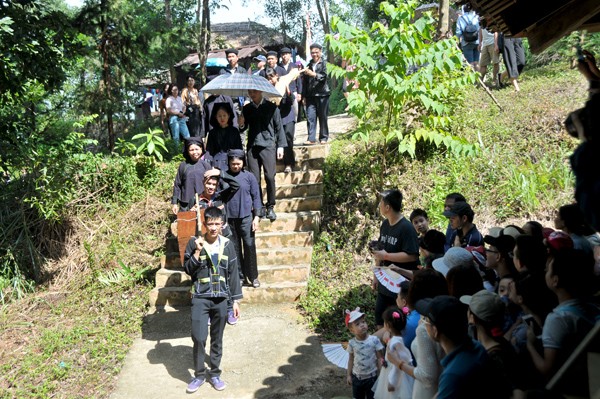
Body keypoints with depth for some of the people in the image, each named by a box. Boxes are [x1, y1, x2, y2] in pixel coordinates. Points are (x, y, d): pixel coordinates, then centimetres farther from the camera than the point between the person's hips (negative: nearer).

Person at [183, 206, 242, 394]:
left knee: (217, 339, 10)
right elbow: (188, 270, -5)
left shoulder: (227, 245, 1)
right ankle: (199, 374, 14)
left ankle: (215, 374, 25)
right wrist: (197, 252, -19)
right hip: (200, 298, -2)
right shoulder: (194, 242, -4)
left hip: (221, 299, 2)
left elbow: (233, 273, 5)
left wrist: (236, 300, 4)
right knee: (198, 338, -6)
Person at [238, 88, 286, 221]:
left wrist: (280, 146, 2)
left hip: (268, 145, -2)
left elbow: (279, 127, 7)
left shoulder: (271, 107, 5)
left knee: (270, 177, -9)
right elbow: (244, 128, 16)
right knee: (255, 178, 0)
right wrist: (241, 125, -8)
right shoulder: (247, 109, 12)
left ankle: (270, 207, 4)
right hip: (252, 146, 3)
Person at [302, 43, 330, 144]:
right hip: (310, 95, 3)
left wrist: (313, 74, -25)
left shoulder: (324, 64, 2)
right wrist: (304, 96, 14)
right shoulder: (309, 65, 13)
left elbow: (324, 77, -11)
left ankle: (323, 138, 12)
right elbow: (304, 82, 16)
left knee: (322, 117, 3)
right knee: (310, 117, -2)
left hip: (322, 94, -3)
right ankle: (311, 138, 1)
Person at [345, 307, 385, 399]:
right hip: (356, 377, 2)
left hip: (371, 377, -2)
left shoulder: (374, 340, -17)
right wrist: (348, 375, 5)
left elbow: (380, 358, -11)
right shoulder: (352, 343, -11)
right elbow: (351, 359, 2)